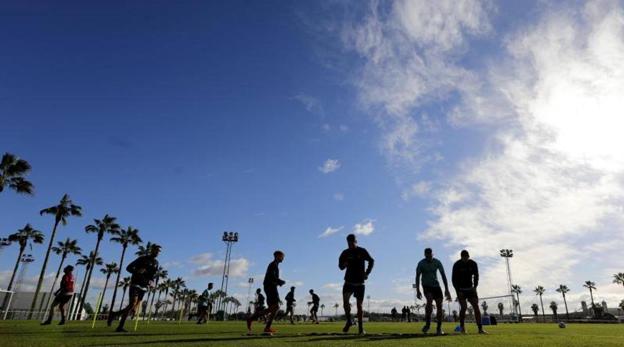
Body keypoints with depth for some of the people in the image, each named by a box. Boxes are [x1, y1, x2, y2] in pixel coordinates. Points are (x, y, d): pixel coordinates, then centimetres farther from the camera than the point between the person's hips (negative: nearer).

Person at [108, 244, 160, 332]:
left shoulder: (156, 263, 12)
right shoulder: (142, 259, -5)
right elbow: (128, 267, -4)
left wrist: (152, 281, 0)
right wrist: (137, 271, -23)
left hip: (144, 288, 6)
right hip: (135, 285, -6)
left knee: (133, 310, 2)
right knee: (132, 304, -23)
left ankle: (114, 314, 23)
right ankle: (120, 327, -12)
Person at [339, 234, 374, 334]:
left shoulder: (362, 251, -2)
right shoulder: (345, 253, 2)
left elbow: (371, 261, 9)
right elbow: (340, 266, 7)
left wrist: (367, 273, 0)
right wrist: (344, 264, -17)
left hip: (360, 282, -1)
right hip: (349, 281, 1)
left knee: (359, 304, 1)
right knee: (345, 300, -17)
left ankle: (360, 327, 11)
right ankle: (349, 320, 4)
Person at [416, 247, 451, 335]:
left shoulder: (437, 262, -6)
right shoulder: (421, 263, -12)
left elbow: (443, 276, -3)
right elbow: (417, 277, -8)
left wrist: (446, 290, -9)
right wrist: (418, 290, -15)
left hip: (436, 285, 3)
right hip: (426, 286, -3)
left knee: (439, 305, -7)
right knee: (429, 300, -29)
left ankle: (439, 329, 3)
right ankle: (427, 323, -16)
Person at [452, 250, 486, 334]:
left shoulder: (473, 264, -4)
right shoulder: (457, 265, -13)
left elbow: (476, 276, 7)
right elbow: (453, 279, -9)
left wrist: (475, 287, -6)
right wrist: (458, 291, -16)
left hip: (470, 289, 3)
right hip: (460, 290, -3)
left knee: (476, 307, -7)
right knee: (464, 307, -14)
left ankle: (480, 329, -5)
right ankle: (462, 327, 4)